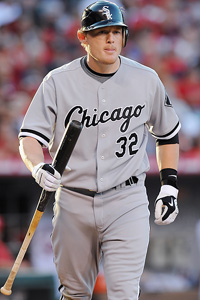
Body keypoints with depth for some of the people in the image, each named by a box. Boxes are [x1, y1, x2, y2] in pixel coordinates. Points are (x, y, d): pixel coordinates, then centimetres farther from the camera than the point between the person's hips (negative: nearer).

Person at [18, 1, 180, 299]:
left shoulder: (146, 80, 0)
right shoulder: (58, 82, -4)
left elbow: (167, 134, 15)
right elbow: (30, 136, -7)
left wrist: (169, 186, 8)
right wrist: (39, 167, -28)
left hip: (128, 204, -1)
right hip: (73, 203, 1)